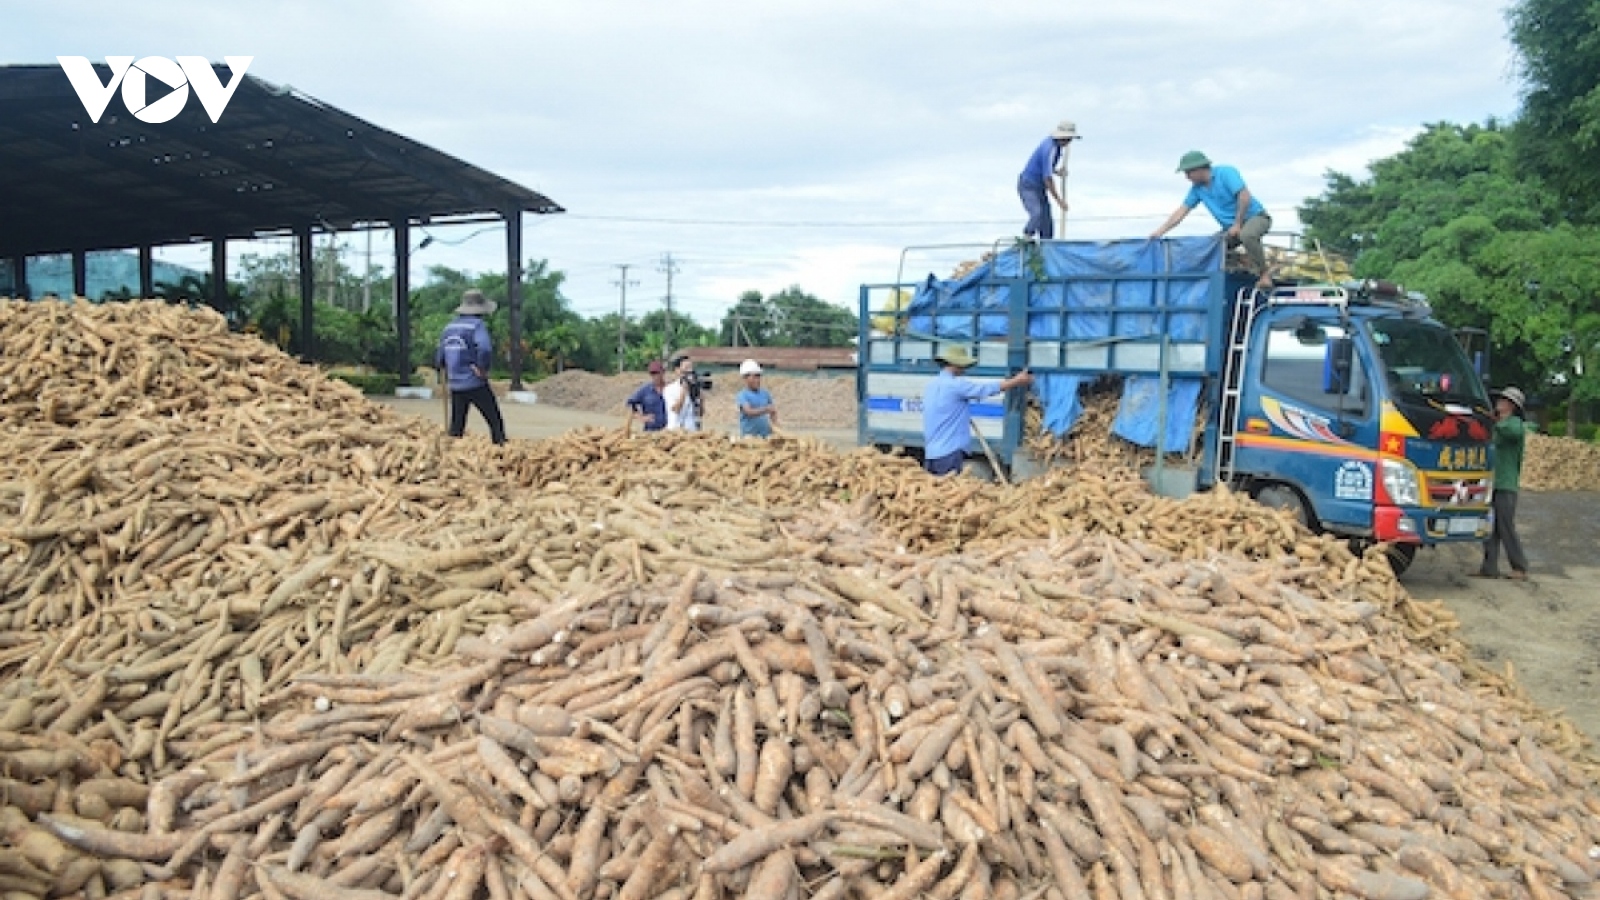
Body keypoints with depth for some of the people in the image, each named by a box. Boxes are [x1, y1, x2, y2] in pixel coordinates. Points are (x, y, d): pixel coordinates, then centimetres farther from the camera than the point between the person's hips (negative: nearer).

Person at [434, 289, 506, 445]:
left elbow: (439, 359, 14)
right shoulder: (477, 325, -10)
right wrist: (483, 370, -15)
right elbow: (485, 349, -29)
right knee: (495, 422, 2)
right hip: (476, 384, -6)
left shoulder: (450, 326, 11)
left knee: (457, 426, 13)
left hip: (456, 385, 6)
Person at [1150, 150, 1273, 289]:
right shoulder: (1197, 188, 5)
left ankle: (1264, 274, -23)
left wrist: (1237, 224, -22)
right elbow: (1181, 212, 5)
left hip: (1255, 216, -8)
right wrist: (1159, 232, -2)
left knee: (1246, 235, -39)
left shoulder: (1226, 173, -15)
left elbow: (1245, 197, -24)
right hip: (1232, 227, 8)